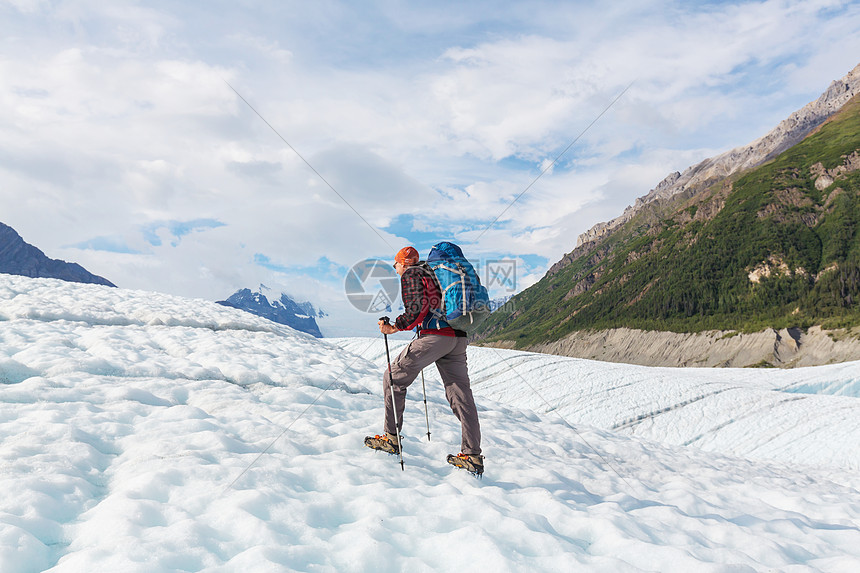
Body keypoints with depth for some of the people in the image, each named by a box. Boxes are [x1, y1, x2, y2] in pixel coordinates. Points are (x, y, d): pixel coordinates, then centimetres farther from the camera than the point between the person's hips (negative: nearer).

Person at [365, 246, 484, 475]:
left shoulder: (411, 274, 5)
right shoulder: (435, 273, 29)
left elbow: (416, 308, -11)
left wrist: (395, 327, -8)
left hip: (434, 336, -8)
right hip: (458, 338, 8)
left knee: (394, 378, 7)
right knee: (460, 394, 6)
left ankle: (391, 438, 10)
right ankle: (472, 456, 5)